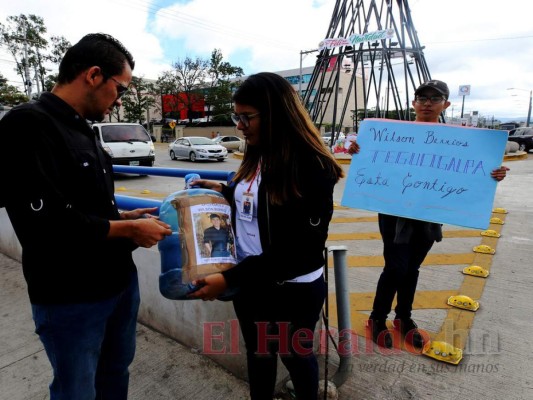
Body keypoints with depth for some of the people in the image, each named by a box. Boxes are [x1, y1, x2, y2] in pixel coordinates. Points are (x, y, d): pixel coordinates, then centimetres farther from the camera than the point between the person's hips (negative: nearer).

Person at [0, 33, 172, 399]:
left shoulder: (83, 129, 8)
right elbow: (45, 224, -27)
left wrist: (123, 217, 2)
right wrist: (128, 229, -17)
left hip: (121, 280, 8)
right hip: (71, 300, -8)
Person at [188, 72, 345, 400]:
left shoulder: (312, 168, -22)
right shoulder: (257, 155, 1)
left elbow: (294, 250, -24)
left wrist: (229, 279, -25)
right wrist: (223, 191, 0)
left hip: (293, 291, -6)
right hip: (250, 284, 6)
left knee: (296, 356, 20)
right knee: (258, 352, 25)